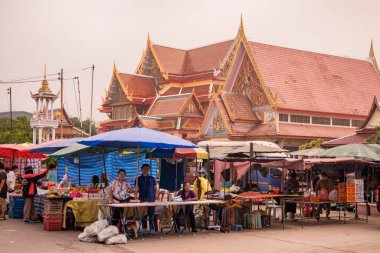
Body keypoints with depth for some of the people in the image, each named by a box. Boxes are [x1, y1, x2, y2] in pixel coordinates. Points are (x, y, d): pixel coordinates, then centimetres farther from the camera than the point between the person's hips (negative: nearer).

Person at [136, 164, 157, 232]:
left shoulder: (152, 179, 13)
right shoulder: (139, 179, 9)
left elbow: (155, 189, 13)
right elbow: (136, 189, 5)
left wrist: (156, 196, 2)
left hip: (151, 199, 1)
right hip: (142, 199, -1)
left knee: (151, 214, -3)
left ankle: (152, 228, 0)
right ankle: (144, 228, 5)